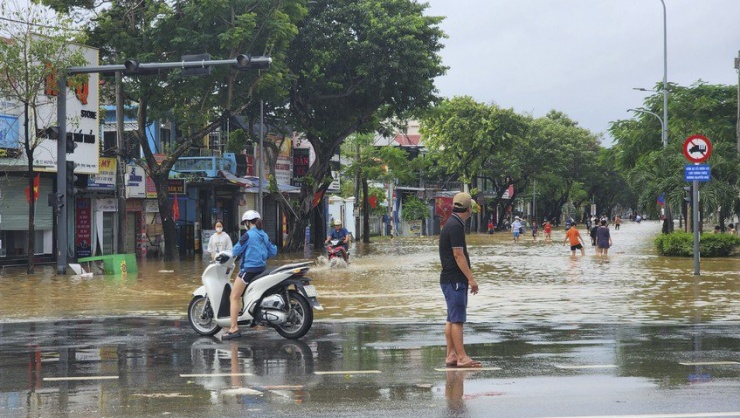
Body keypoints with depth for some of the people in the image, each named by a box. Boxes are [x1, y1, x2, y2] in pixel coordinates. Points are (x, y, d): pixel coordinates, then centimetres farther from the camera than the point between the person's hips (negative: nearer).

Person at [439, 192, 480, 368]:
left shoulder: (452, 223, 16)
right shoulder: (456, 226, -16)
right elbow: (458, 255, -20)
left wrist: (467, 278, 26)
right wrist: (471, 278, -18)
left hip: (450, 279, 10)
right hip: (455, 280, -10)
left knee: (452, 319, 11)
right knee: (457, 319, -10)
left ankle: (451, 355, 13)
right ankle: (461, 357, -10)